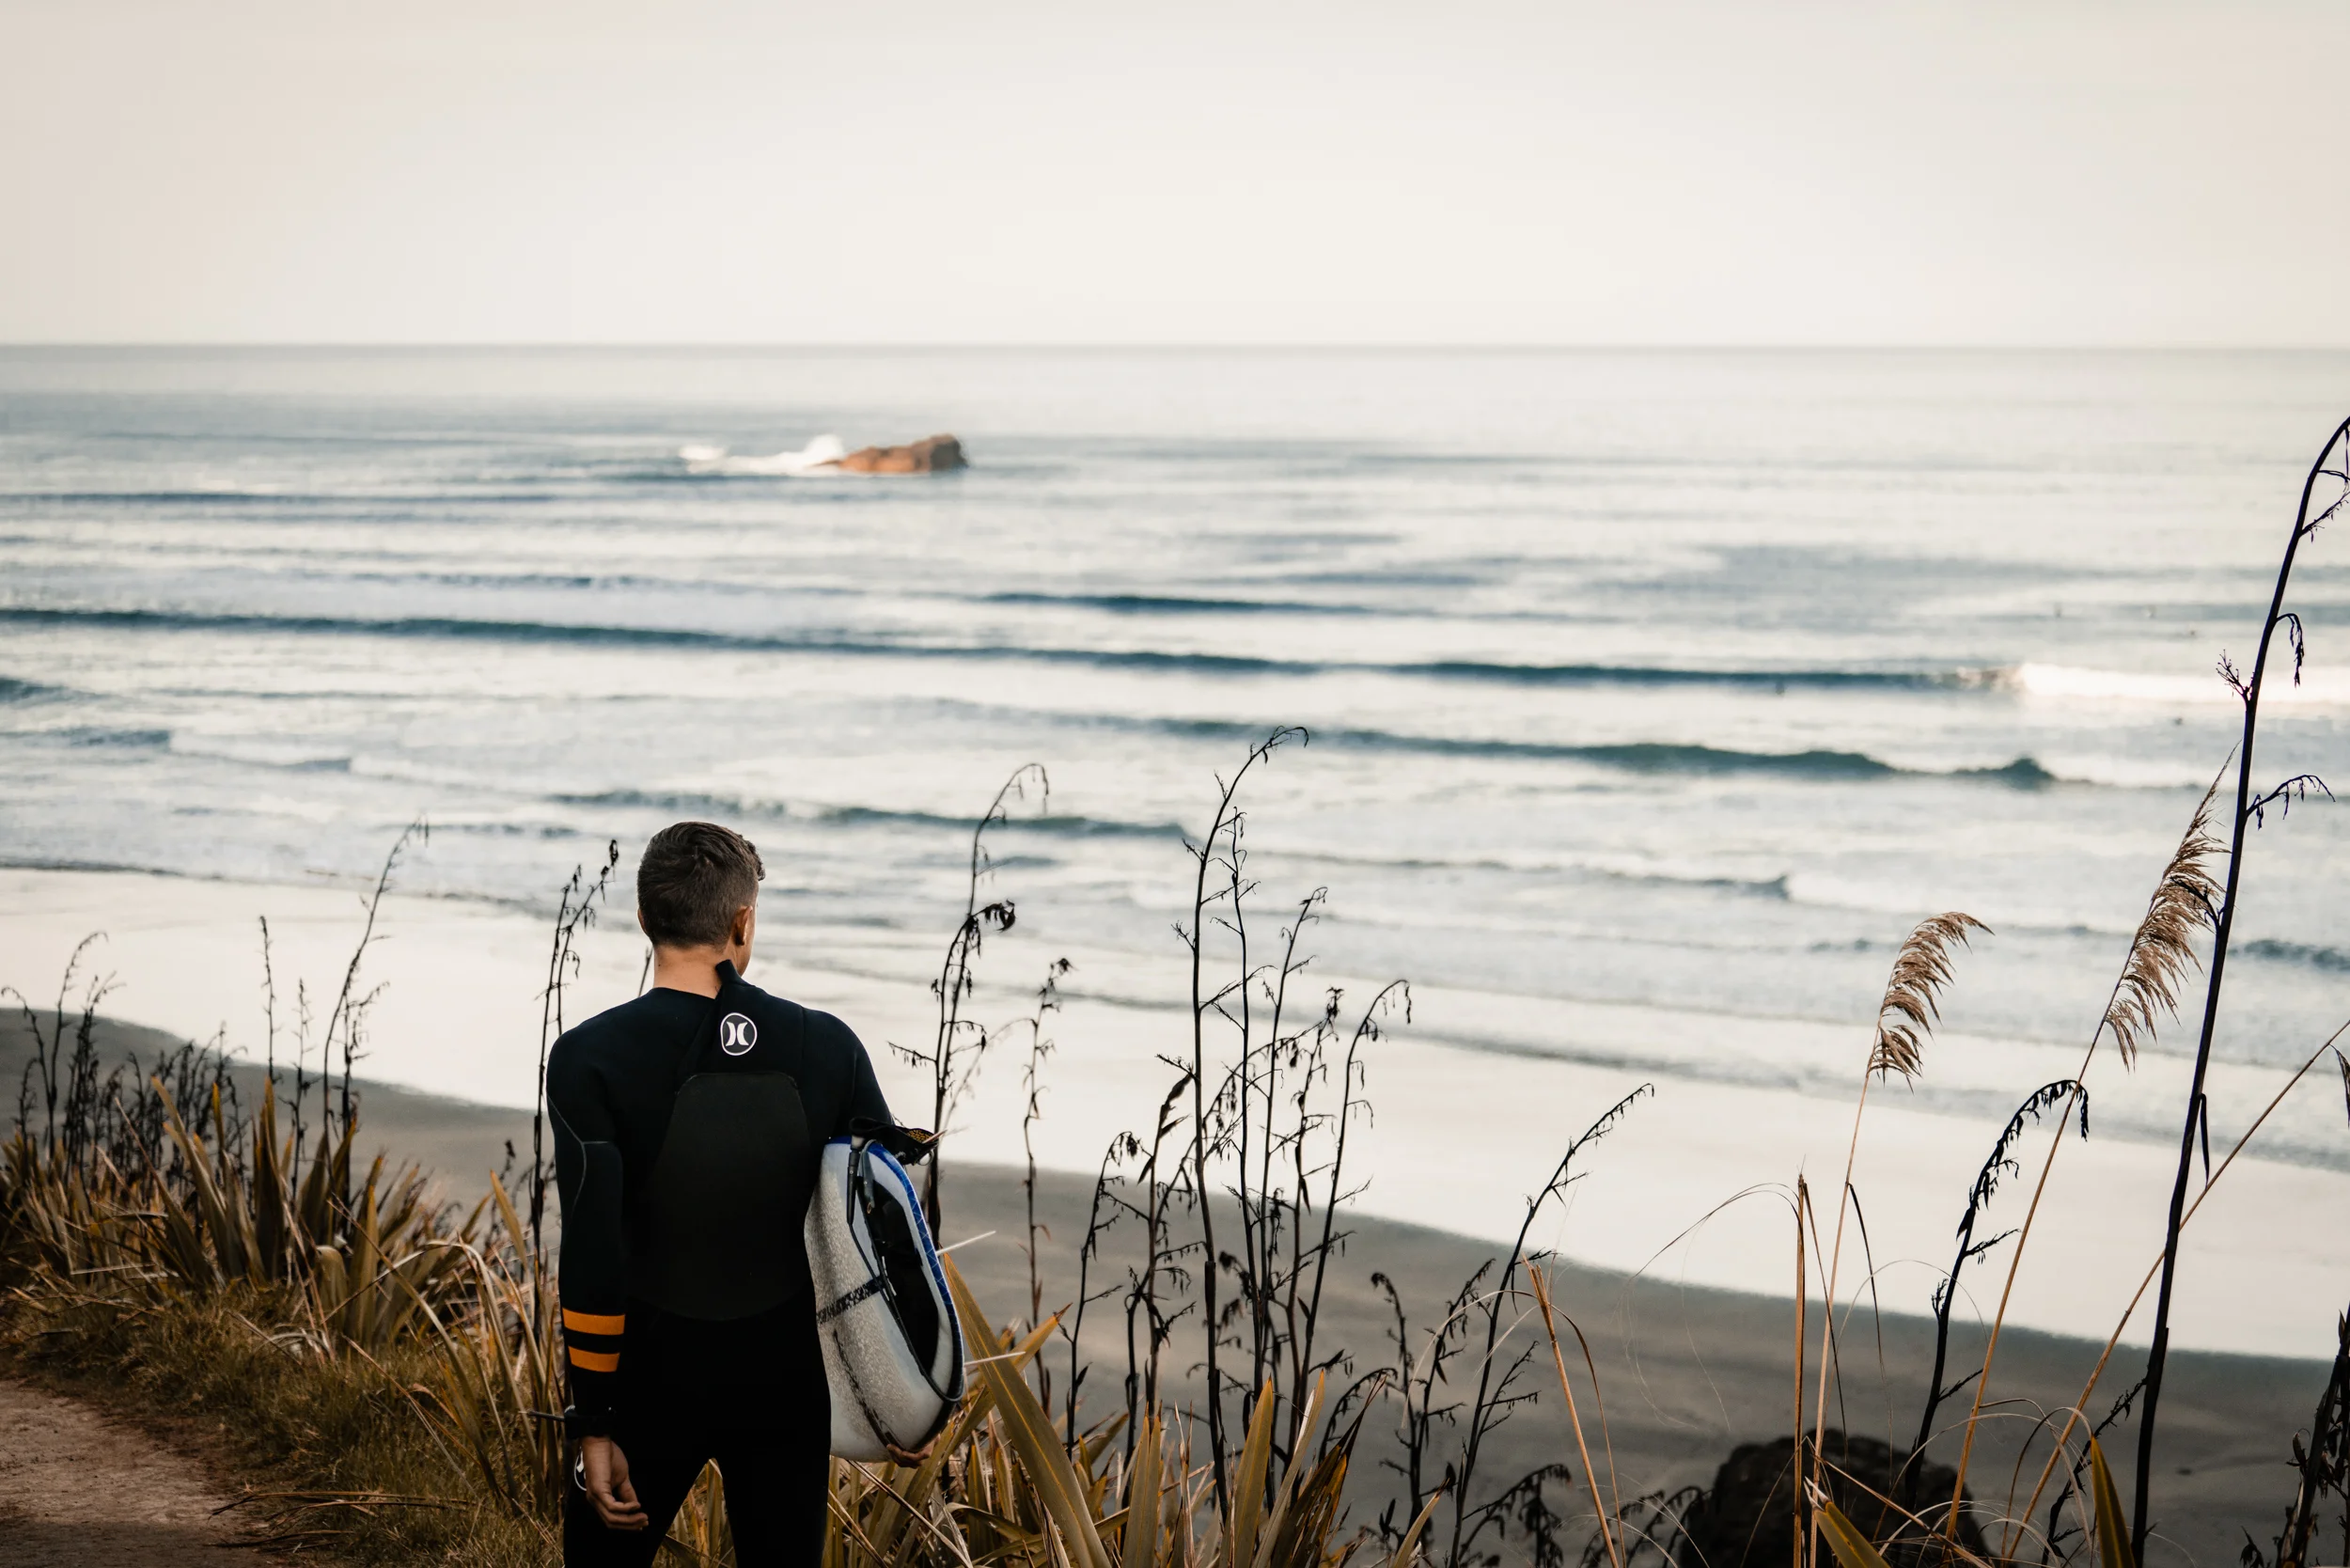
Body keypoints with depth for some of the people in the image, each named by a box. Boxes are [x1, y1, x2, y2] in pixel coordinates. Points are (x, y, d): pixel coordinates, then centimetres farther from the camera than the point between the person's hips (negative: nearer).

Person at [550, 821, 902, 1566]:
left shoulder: (591, 1058, -13)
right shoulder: (826, 1048, -5)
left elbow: (592, 1254, -17)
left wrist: (594, 1426, -12)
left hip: (656, 1376, -2)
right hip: (785, 1377, 2)